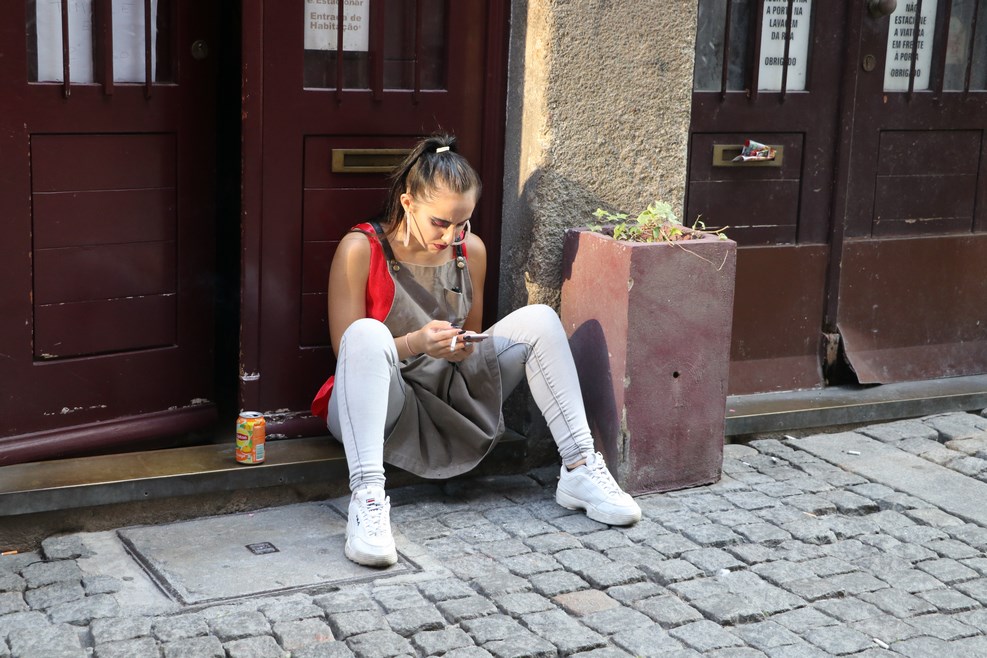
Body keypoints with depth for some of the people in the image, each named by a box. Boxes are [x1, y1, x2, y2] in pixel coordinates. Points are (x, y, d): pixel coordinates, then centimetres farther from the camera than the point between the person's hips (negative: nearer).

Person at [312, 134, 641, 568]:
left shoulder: (471, 251, 4)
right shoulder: (361, 250, -12)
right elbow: (348, 349, -12)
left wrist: (465, 349, -11)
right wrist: (414, 344, -28)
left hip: (449, 393, 5)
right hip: (379, 400, -5)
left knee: (539, 320, -8)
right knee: (367, 333, -38)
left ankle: (579, 469, -15)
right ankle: (367, 499, -52)